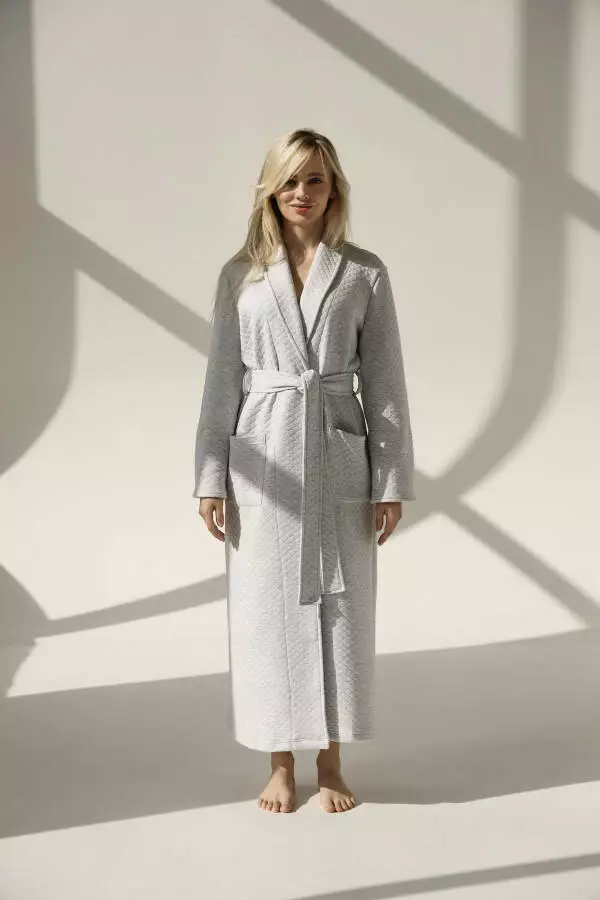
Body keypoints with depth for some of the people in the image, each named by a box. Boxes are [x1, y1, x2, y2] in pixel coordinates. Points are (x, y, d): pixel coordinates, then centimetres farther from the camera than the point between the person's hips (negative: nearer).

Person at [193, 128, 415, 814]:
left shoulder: (365, 273, 3)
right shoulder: (241, 274, 4)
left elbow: (384, 383, 2)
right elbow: (222, 380, 4)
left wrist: (392, 481, -1)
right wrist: (210, 478, 0)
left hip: (339, 458, 0)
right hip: (263, 461, 0)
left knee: (341, 608, 7)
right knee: (267, 610, 6)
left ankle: (330, 764, 24)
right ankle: (280, 765, 23)